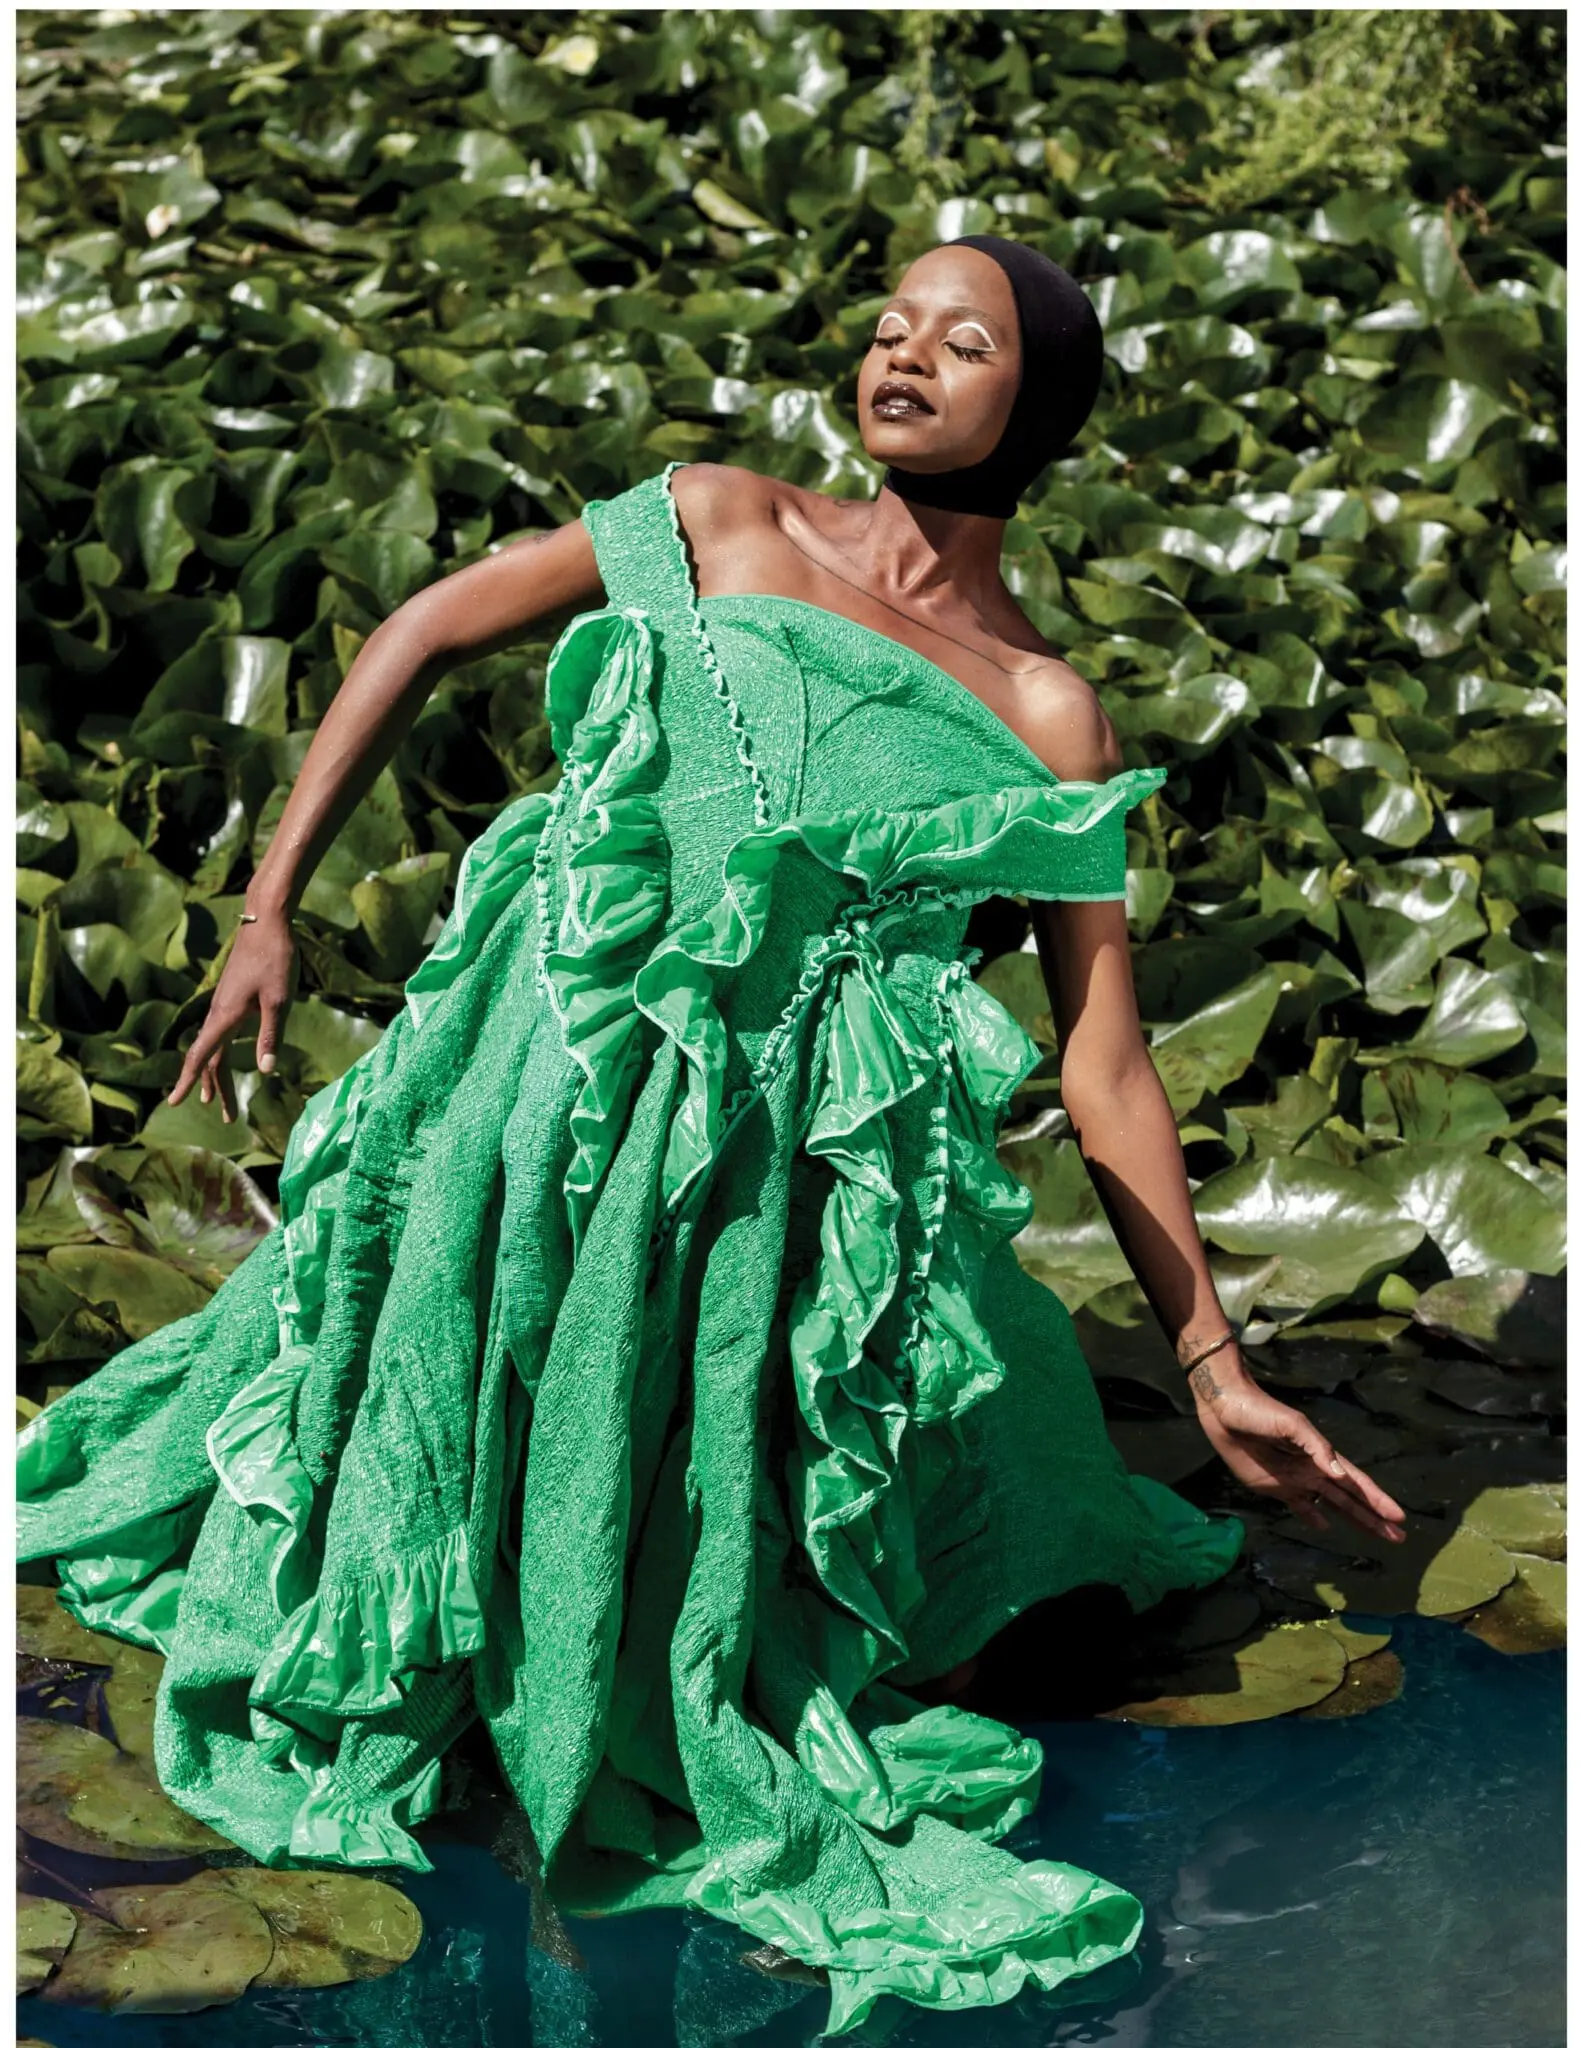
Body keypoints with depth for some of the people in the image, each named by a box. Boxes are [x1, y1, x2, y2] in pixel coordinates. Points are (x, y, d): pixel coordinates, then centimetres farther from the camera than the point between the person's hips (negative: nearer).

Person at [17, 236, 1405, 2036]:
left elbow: (1106, 1064, 5)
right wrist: (271, 907, 7)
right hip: (559, 1078, 0)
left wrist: (1216, 1370, 3)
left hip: (806, 1174, 0)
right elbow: (425, 635, 12)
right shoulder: (720, 523, 7)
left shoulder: (1047, 719, 5)